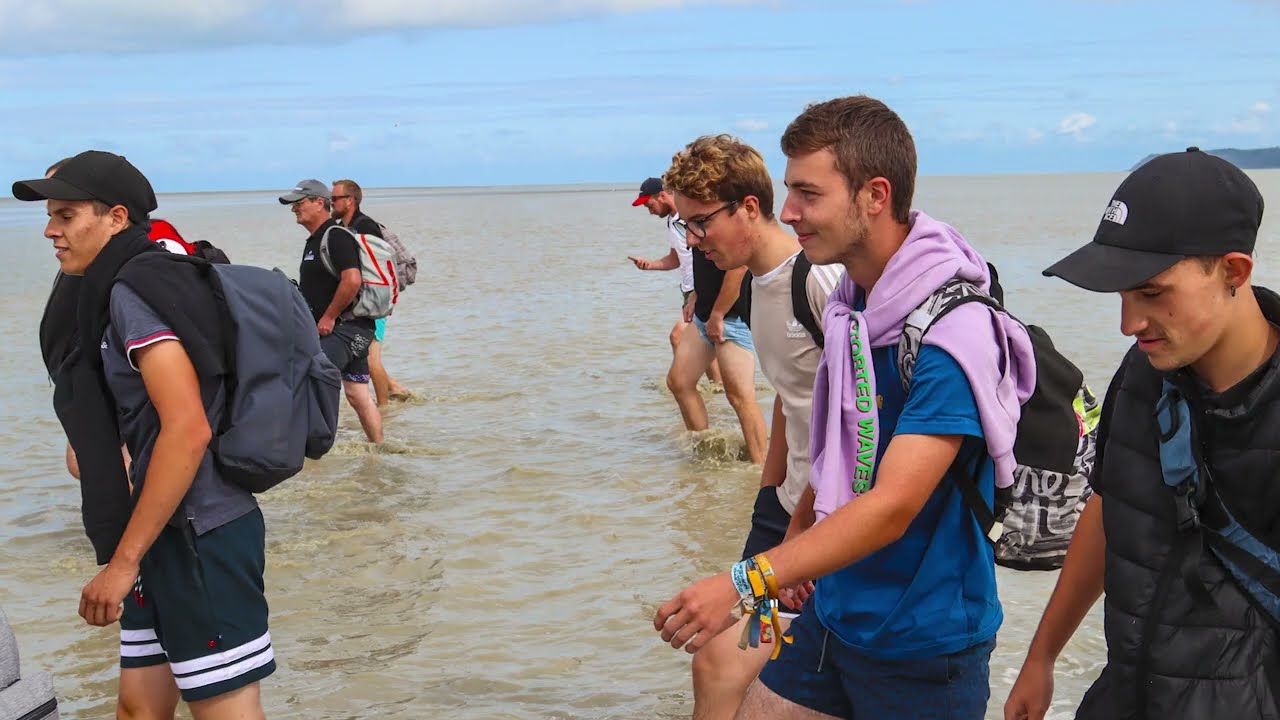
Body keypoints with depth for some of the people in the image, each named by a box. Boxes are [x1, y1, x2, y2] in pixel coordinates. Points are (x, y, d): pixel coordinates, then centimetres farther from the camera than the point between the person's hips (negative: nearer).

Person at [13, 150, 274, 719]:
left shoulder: (131, 291, -14)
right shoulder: (118, 292, 16)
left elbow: (188, 430, -24)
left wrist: (123, 561, -20)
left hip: (199, 538, -10)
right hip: (170, 539, 10)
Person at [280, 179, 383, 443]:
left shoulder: (336, 237, -12)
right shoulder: (314, 241, 19)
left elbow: (352, 280, -25)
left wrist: (328, 318, -19)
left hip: (346, 328, -10)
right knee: (358, 395, 10)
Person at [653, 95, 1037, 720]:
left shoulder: (952, 332, -23)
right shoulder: (849, 303, 3)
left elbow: (892, 506, -28)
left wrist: (744, 585, -33)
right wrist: (799, 539, 19)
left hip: (923, 643, -7)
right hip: (834, 613, 7)